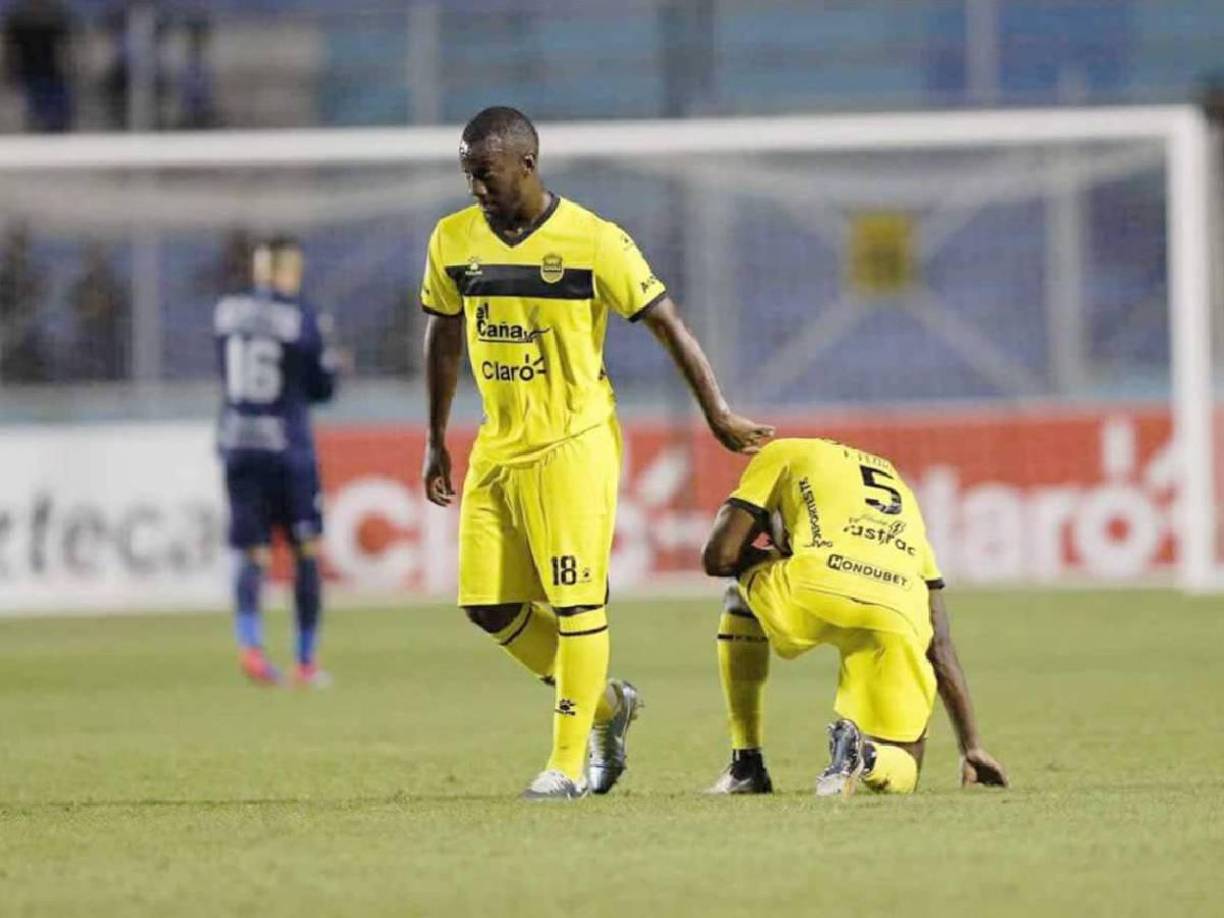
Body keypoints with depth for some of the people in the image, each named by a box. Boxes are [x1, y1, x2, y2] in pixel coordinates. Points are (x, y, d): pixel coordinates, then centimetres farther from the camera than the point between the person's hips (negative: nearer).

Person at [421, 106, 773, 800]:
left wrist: (719, 415, -8)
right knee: (491, 606, 4)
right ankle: (606, 702, 24)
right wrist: (436, 441, 18)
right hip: (498, 448, 6)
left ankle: (569, 762, 2)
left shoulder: (594, 242, -12)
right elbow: (445, 339, 16)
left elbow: (667, 324, -7)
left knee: (576, 605, -6)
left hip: (573, 445, -6)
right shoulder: (455, 240, 3)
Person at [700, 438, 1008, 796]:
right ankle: (865, 753, -16)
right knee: (898, 774, 21)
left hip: (812, 592, -3)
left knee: (742, 596, 36)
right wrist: (972, 749, 36)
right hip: (897, 617, 3)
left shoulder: (782, 455, 28)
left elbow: (718, 557, 17)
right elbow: (940, 646, 35)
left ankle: (747, 765, 25)